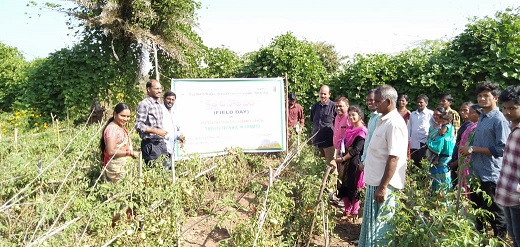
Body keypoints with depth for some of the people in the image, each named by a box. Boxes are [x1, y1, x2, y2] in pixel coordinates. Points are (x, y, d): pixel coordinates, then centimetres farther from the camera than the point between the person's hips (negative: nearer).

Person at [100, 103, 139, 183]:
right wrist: (131, 153, -20)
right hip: (116, 168, -9)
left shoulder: (121, 126, 11)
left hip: (124, 165, 9)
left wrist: (133, 152, 4)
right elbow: (111, 151, -23)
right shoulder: (112, 128, -18)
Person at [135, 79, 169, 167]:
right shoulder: (144, 104, -10)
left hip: (161, 142, 8)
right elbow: (138, 125, -16)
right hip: (150, 143, -8)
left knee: (166, 167, 7)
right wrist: (156, 131, -20)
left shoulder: (160, 104, 15)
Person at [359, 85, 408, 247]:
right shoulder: (384, 120, 10)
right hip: (374, 181, 9)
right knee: (372, 223, 20)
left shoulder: (394, 124, -19)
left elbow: (393, 158, -23)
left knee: (380, 226, 4)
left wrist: (383, 187, -22)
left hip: (383, 185, -9)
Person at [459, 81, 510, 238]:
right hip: (476, 174, 9)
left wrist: (473, 149, -18)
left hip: (490, 176, -8)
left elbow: (501, 149, -19)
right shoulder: (481, 118, 13)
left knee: (495, 217, 3)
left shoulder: (499, 120, -13)